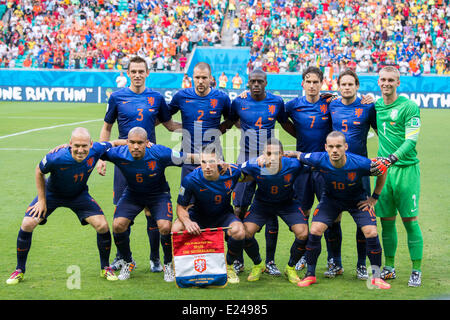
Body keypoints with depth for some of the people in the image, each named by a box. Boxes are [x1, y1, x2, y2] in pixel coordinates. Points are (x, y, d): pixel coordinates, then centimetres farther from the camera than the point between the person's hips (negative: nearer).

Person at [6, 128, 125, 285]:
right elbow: (39, 172, -14)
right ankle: (19, 270, 5)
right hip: (52, 193, -2)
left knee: (102, 226, -14)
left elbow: (113, 143, -6)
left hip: (79, 195, 2)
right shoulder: (55, 158, -37)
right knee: (27, 224, -16)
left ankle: (105, 268, 11)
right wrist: (42, 200, -12)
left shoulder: (96, 150, -30)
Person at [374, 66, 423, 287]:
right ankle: (389, 268, 18)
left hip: (406, 168, -5)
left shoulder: (409, 107, -6)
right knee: (386, 220, 7)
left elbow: (411, 140, -13)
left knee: (410, 220, -4)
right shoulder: (375, 105, 10)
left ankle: (416, 271, 4)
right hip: (383, 169, 5)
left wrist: (393, 157, -26)